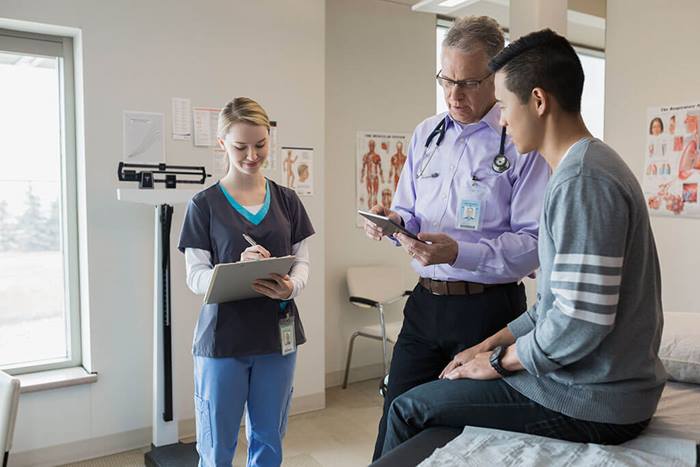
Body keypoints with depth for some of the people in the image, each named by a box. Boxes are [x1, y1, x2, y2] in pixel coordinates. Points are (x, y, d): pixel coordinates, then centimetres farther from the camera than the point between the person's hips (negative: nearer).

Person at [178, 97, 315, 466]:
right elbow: (196, 276, -7)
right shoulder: (205, 204, -3)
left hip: (277, 335, 3)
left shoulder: (286, 200, 6)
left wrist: (291, 287, -18)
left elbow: (302, 261, 5)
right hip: (223, 338, -3)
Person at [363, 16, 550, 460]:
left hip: (488, 309, -4)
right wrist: (394, 221, -8)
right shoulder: (425, 135, 9)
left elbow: (533, 243, -15)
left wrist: (459, 252, -27)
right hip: (426, 303, 5)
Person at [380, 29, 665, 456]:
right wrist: (490, 345, 9)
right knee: (452, 387, 20)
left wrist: (500, 361, -11)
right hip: (605, 384, 9)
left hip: (592, 404, -9)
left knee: (410, 409, -2)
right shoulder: (590, 166, 10)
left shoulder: (582, 180, -23)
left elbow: (579, 325, -27)